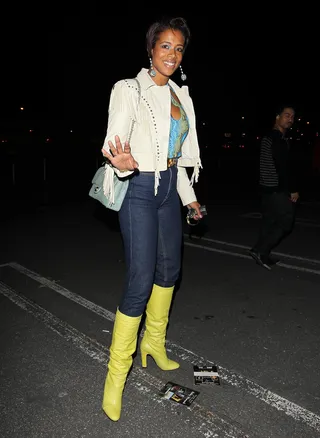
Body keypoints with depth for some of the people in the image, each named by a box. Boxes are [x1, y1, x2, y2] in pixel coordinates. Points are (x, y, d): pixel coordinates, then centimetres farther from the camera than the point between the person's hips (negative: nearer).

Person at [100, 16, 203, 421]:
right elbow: (114, 144, -15)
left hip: (169, 188, 8)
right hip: (139, 190, -7)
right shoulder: (129, 90, -7)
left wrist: (189, 196, 18)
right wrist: (122, 163, -39)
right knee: (140, 281, -11)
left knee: (169, 269, 13)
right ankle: (116, 373, 5)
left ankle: (154, 342, 35)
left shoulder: (180, 95, 13)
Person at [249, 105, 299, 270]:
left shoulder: (269, 137, 18)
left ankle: (263, 254, 18)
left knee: (269, 222, 12)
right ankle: (259, 250, -2)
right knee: (286, 221, -3)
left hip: (268, 188, 10)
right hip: (277, 189, -10)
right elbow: (283, 168, -20)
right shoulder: (278, 139, -15)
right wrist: (293, 189, -14)